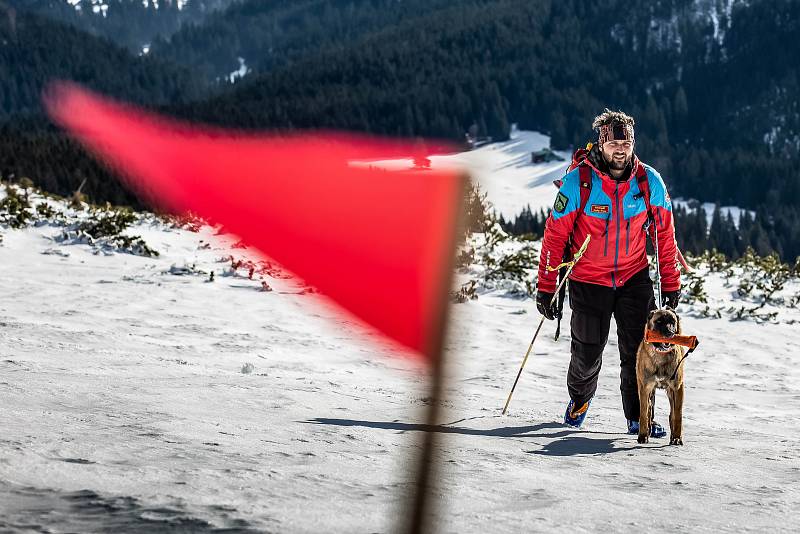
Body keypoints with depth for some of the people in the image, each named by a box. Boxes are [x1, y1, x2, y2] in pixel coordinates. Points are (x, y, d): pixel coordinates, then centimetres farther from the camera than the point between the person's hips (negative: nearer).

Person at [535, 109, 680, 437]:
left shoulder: (649, 182, -9)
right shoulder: (578, 181, -17)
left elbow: (664, 234, 2)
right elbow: (555, 235, -11)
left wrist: (670, 283, 4)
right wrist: (546, 287, -10)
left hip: (634, 278, 1)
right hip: (588, 281, -1)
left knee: (639, 348, -8)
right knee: (588, 352, 9)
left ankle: (639, 417, 5)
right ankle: (580, 398, 40)